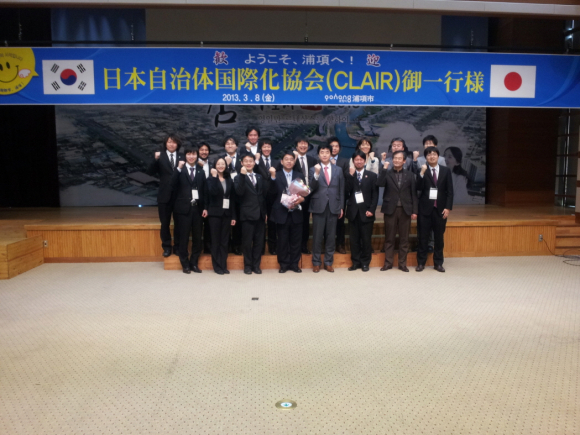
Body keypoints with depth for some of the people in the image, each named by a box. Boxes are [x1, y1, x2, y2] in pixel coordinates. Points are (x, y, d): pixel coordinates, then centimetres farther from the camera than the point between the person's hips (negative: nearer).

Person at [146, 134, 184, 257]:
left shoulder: (182, 157, 4)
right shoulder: (160, 156, 1)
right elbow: (150, 172, -10)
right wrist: (155, 159, -21)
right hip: (165, 195, -1)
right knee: (165, 223, 8)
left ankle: (177, 246, 23)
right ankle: (167, 247, 20)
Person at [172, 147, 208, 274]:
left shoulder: (201, 171, 10)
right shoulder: (180, 170, 1)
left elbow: (204, 190, 9)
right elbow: (173, 184, -15)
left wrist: (205, 207, 3)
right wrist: (179, 168, -22)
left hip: (197, 208, 3)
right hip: (184, 208, -3)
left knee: (197, 237, 7)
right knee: (184, 237, 3)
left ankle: (194, 263, 18)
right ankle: (185, 264, 14)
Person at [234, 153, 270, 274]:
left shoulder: (260, 177, 15)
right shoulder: (239, 178, 0)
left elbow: (265, 194, 15)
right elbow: (239, 192, -18)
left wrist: (265, 212, 8)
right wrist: (242, 175, -23)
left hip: (260, 214, 4)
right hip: (247, 214, -4)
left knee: (259, 241, 8)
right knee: (247, 241, 2)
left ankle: (256, 265, 18)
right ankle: (248, 265, 14)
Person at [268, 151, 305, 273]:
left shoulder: (299, 175, 10)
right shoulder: (276, 175, 3)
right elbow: (271, 193, -9)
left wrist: (302, 198, -13)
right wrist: (273, 177, -18)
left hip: (296, 213, 2)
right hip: (281, 213, -2)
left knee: (296, 240, 7)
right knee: (282, 240, 5)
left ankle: (294, 264, 19)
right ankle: (284, 264, 17)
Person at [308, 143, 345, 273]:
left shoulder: (338, 170, 10)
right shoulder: (313, 170, 3)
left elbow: (341, 190, 11)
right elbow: (311, 188, -8)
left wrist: (341, 207, 7)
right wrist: (317, 174, -22)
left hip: (333, 207, 2)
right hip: (319, 207, -2)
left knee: (331, 236, 6)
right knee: (317, 236, 2)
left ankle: (328, 262, 17)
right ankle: (316, 262, 13)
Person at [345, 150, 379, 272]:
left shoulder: (372, 176, 6)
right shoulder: (349, 175, 9)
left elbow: (375, 195, 2)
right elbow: (346, 191, -5)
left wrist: (371, 210, -8)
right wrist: (351, 176, -10)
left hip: (366, 212, -1)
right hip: (353, 211, 1)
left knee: (366, 238, 1)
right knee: (354, 239, 4)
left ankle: (365, 262, 11)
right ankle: (355, 262, 13)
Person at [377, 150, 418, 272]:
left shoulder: (410, 175, 7)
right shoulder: (387, 173, 5)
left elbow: (413, 193, 5)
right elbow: (380, 184, -15)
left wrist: (414, 211, 0)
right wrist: (384, 169, -16)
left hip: (405, 209, 1)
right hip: (390, 209, -1)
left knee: (404, 238, 5)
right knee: (389, 238, 5)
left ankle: (402, 263, 14)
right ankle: (388, 262, 13)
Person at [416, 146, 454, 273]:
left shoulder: (446, 171, 6)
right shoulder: (422, 171, 2)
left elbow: (450, 191, 4)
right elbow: (419, 188, -10)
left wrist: (448, 207, -4)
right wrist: (422, 173, -21)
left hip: (440, 208, 1)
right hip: (425, 208, -1)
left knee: (439, 237, 7)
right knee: (423, 237, 3)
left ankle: (438, 263, 16)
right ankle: (421, 262, 12)